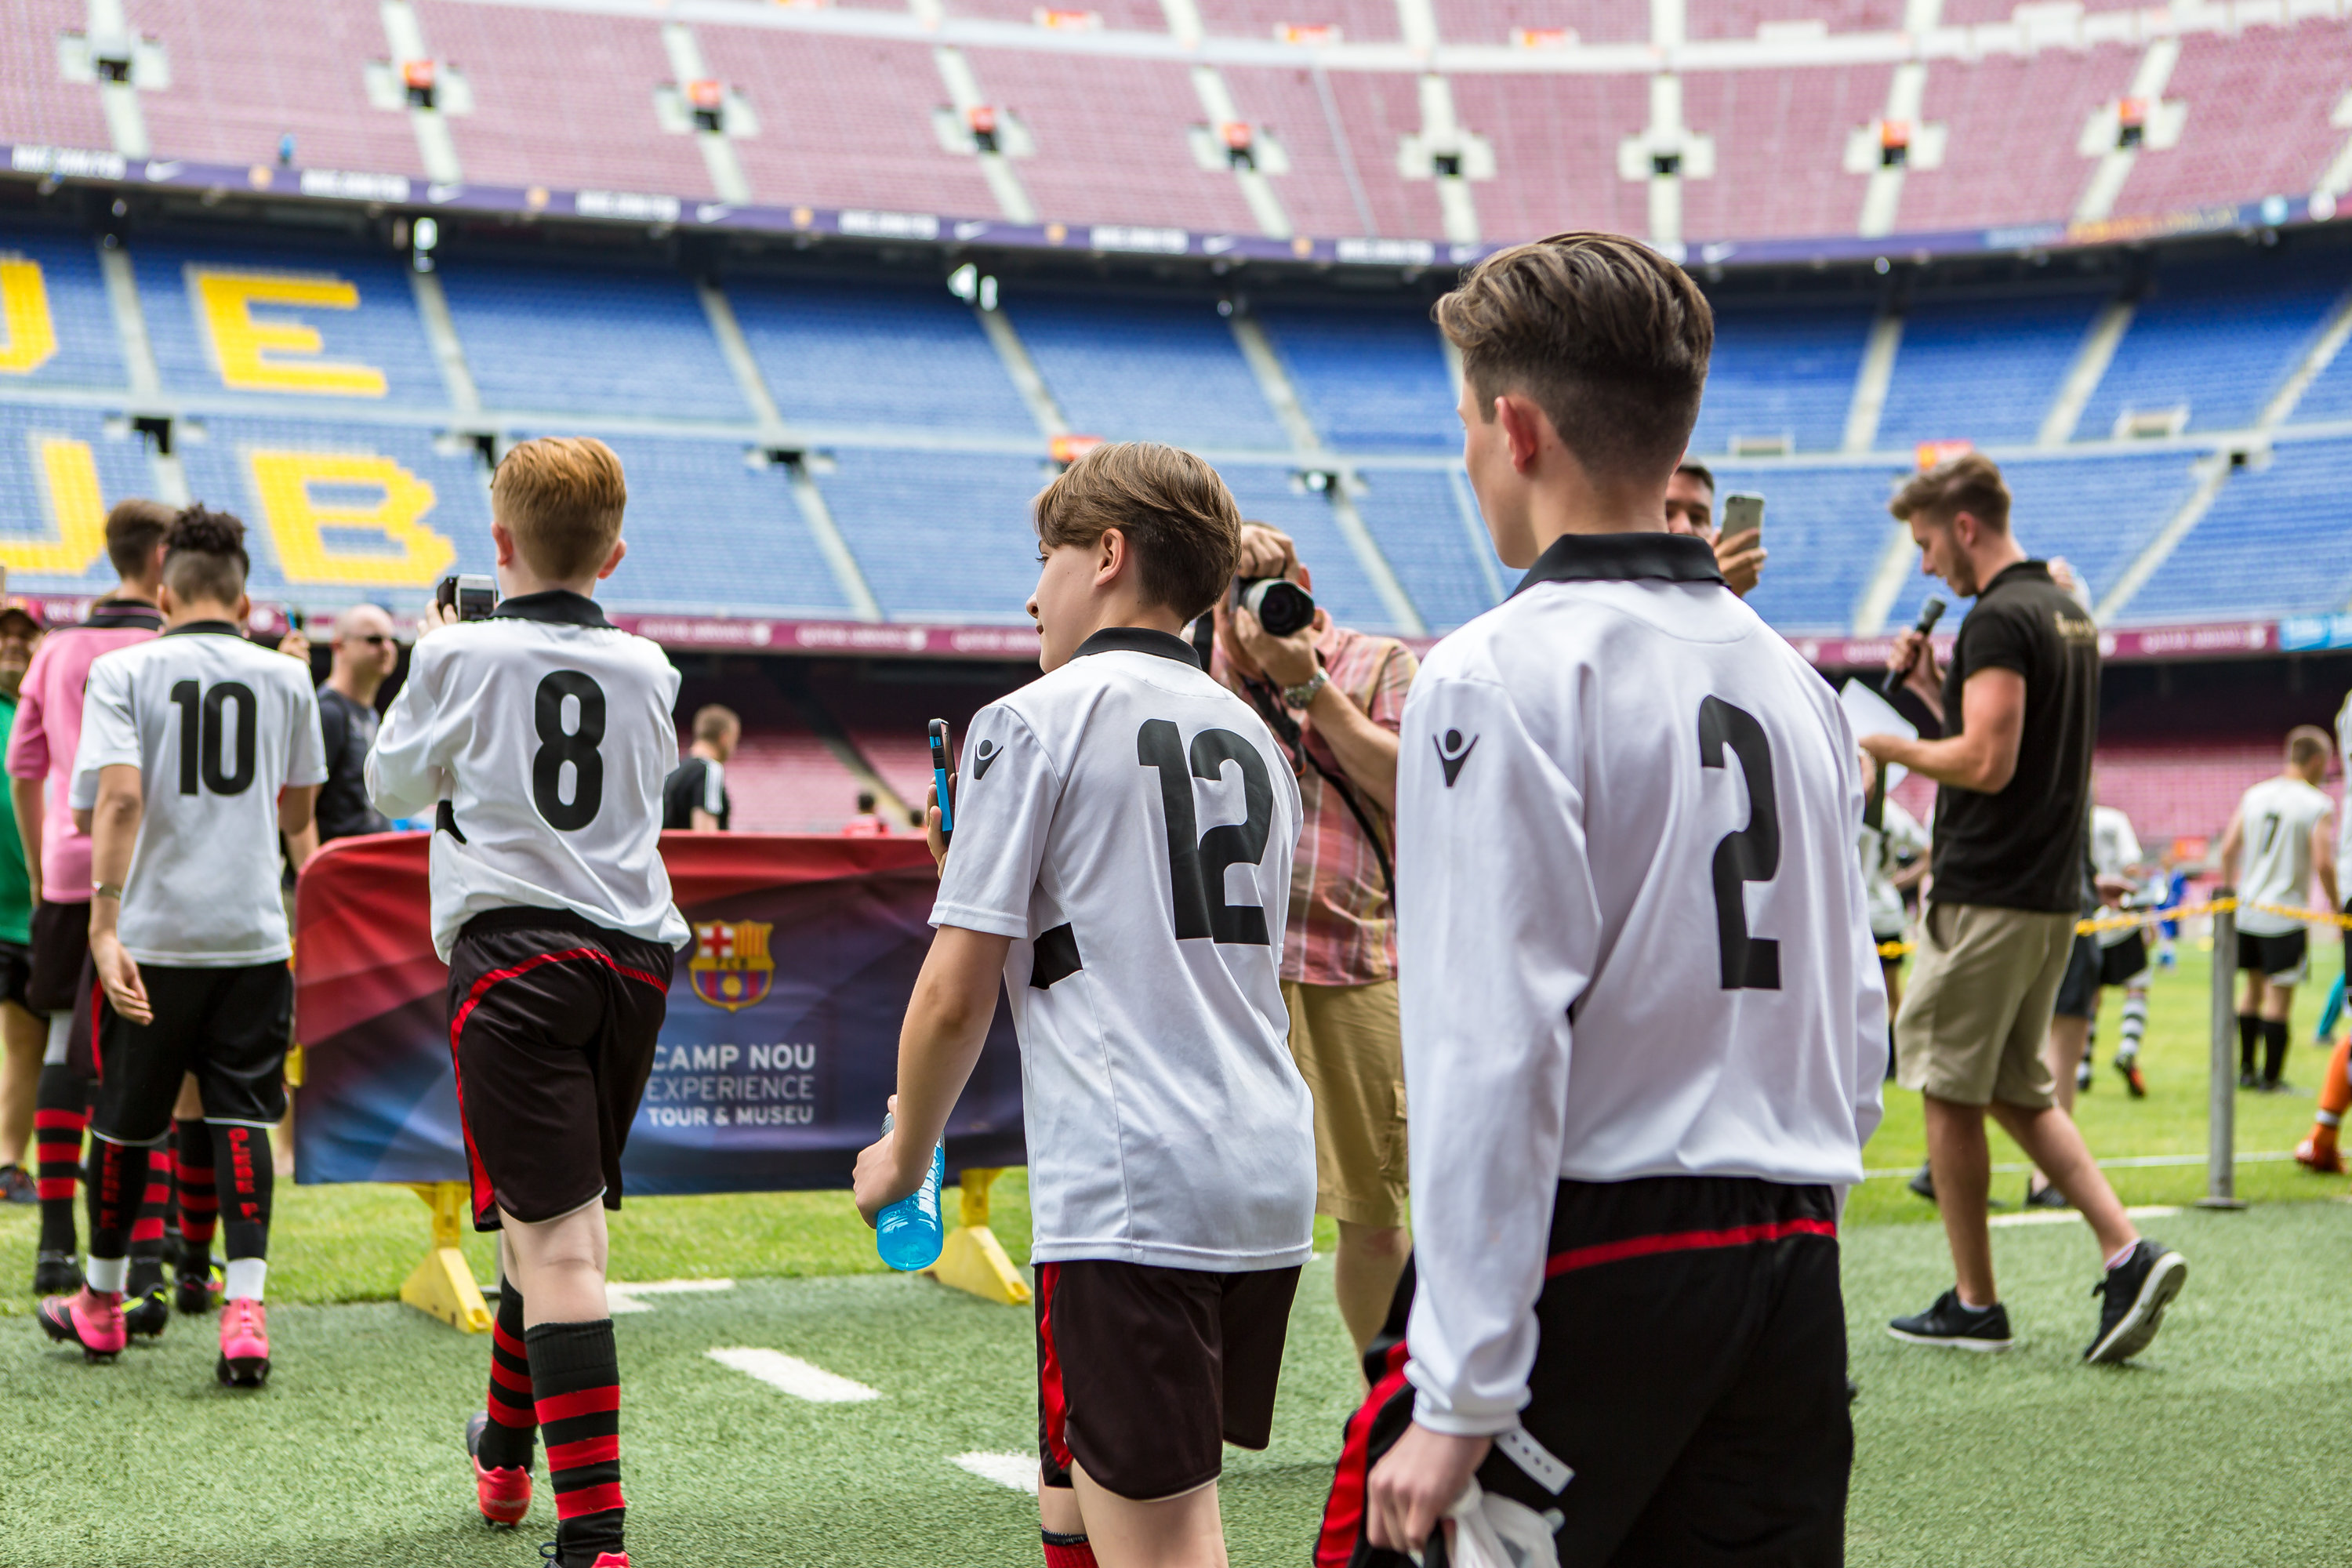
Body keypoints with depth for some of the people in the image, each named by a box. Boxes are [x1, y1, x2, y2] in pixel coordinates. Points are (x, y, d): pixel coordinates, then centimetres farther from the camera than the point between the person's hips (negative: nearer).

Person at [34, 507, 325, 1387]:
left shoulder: (121, 672, -2)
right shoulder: (286, 677, 5)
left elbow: (118, 797, -16)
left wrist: (104, 921, -19)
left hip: (152, 932, -1)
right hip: (254, 934, 1)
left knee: (126, 1118, 13)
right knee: (242, 1115, 2)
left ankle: (102, 1302, 30)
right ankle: (245, 1305, -13)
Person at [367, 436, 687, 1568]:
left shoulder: (462, 655, -3)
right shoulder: (649, 669, 9)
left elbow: (395, 784, 11)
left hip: (514, 953, -5)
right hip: (635, 955, 5)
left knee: (556, 1239, -10)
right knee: (567, 1210, 21)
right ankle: (505, 1453, 42)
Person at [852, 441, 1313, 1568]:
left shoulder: (1033, 722, -4)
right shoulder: (1253, 738, 17)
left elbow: (955, 995, -7)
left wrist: (903, 1155, 10)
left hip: (1131, 1190, -7)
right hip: (1273, 1184, 8)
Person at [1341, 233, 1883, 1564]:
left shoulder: (1500, 676, -10)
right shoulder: (1792, 677, 12)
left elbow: (1491, 1060, -16)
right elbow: (1857, 1016, 15)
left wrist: (1459, 1399, -14)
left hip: (1594, 1264, -7)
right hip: (1793, 1265, 7)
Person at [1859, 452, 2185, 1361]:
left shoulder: (1998, 620, -15)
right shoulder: (2066, 612, 16)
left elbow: (1986, 764, -23)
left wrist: (1887, 745, -9)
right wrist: (1933, 688, 14)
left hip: (1984, 897, -9)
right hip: (2053, 894, 9)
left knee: (1951, 1094, 2)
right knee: (2018, 1092, 15)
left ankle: (1974, 1305, 8)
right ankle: (2128, 1253, 2)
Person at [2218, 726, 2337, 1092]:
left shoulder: (2253, 796, 7)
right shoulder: (2319, 806, -8)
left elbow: (2228, 850, 6)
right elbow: (2323, 862, -17)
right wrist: (2337, 909, -5)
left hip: (2247, 910, 6)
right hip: (2287, 917, -6)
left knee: (2255, 988, 18)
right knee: (2280, 996, 0)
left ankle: (2245, 1070, 22)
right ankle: (2271, 1078, 4)